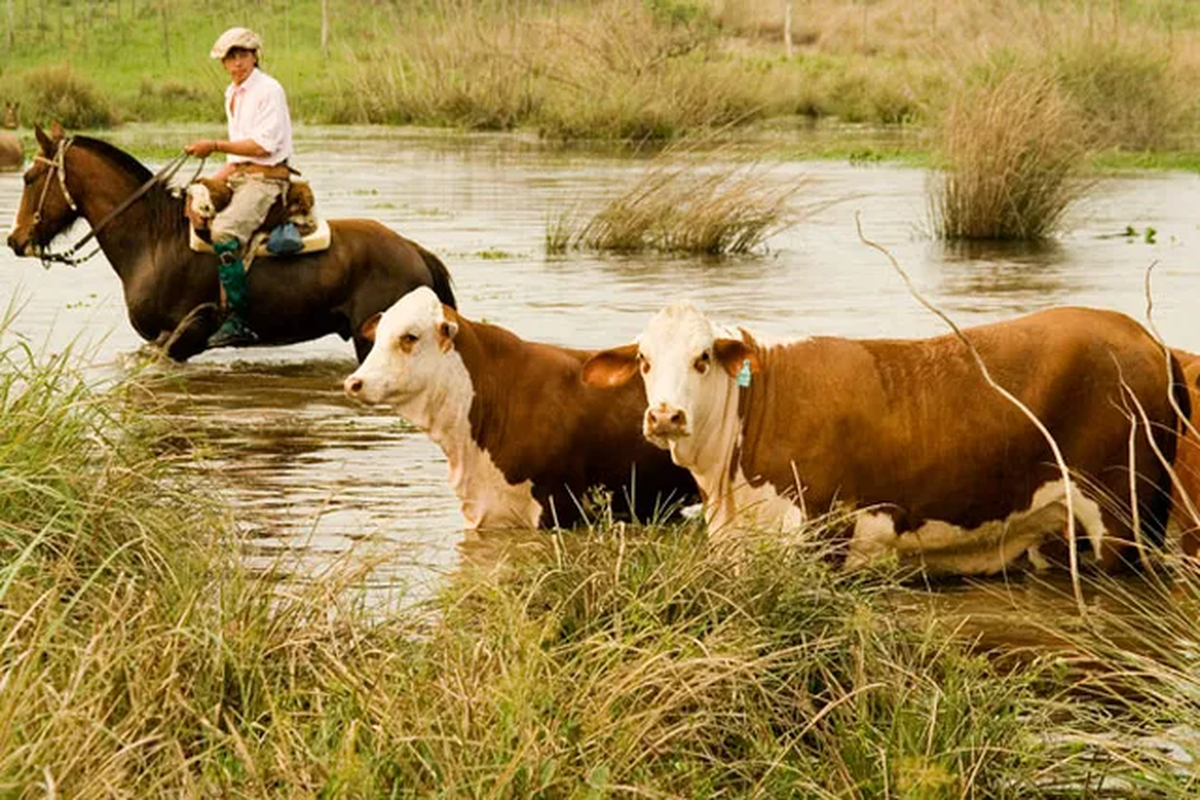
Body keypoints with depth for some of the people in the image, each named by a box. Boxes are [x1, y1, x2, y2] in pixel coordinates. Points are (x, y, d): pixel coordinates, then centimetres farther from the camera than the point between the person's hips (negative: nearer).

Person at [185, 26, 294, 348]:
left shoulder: (269, 90, -9)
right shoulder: (232, 94, 18)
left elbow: (263, 146, -17)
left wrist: (215, 146, -16)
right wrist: (212, 181, 14)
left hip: (266, 178, -10)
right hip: (238, 175, 10)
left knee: (224, 230, -29)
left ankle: (236, 321, -28)